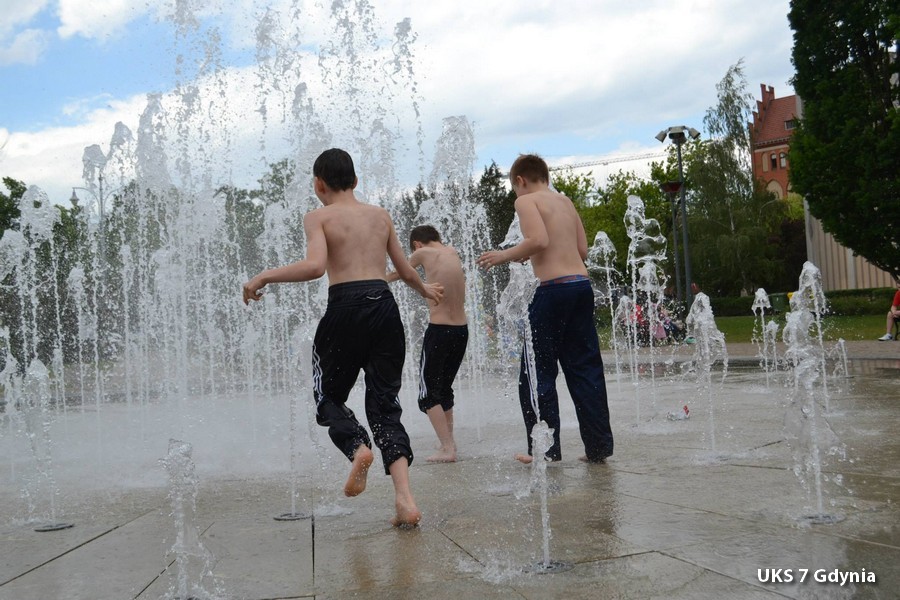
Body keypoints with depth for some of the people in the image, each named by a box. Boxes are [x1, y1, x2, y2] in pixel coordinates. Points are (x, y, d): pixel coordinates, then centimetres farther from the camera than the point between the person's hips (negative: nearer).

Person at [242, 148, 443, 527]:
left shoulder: (319, 217, 4)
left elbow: (315, 266, -15)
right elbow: (405, 271, 24)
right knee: (384, 404, 9)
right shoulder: (381, 215, 18)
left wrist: (264, 278, -4)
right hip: (385, 307, 4)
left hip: (345, 308, -4)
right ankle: (404, 498, -7)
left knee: (328, 397, 16)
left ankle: (357, 447, -15)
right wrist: (426, 290, 45)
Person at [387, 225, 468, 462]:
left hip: (438, 331, -6)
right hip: (462, 330, 6)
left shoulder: (424, 253, -4)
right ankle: (449, 444, 22)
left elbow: (398, 273, 14)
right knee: (445, 388, 19)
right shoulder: (453, 252, 10)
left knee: (429, 392, 1)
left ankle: (447, 448, -6)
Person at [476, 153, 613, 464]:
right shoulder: (565, 201, 20)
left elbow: (538, 240, -18)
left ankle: (546, 448, 6)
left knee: (537, 372, 4)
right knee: (585, 368, 11)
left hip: (552, 288, -7)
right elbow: (582, 249, 17)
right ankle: (599, 445, 14)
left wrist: (504, 255, -4)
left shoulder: (526, 200, -1)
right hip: (582, 284, 7)